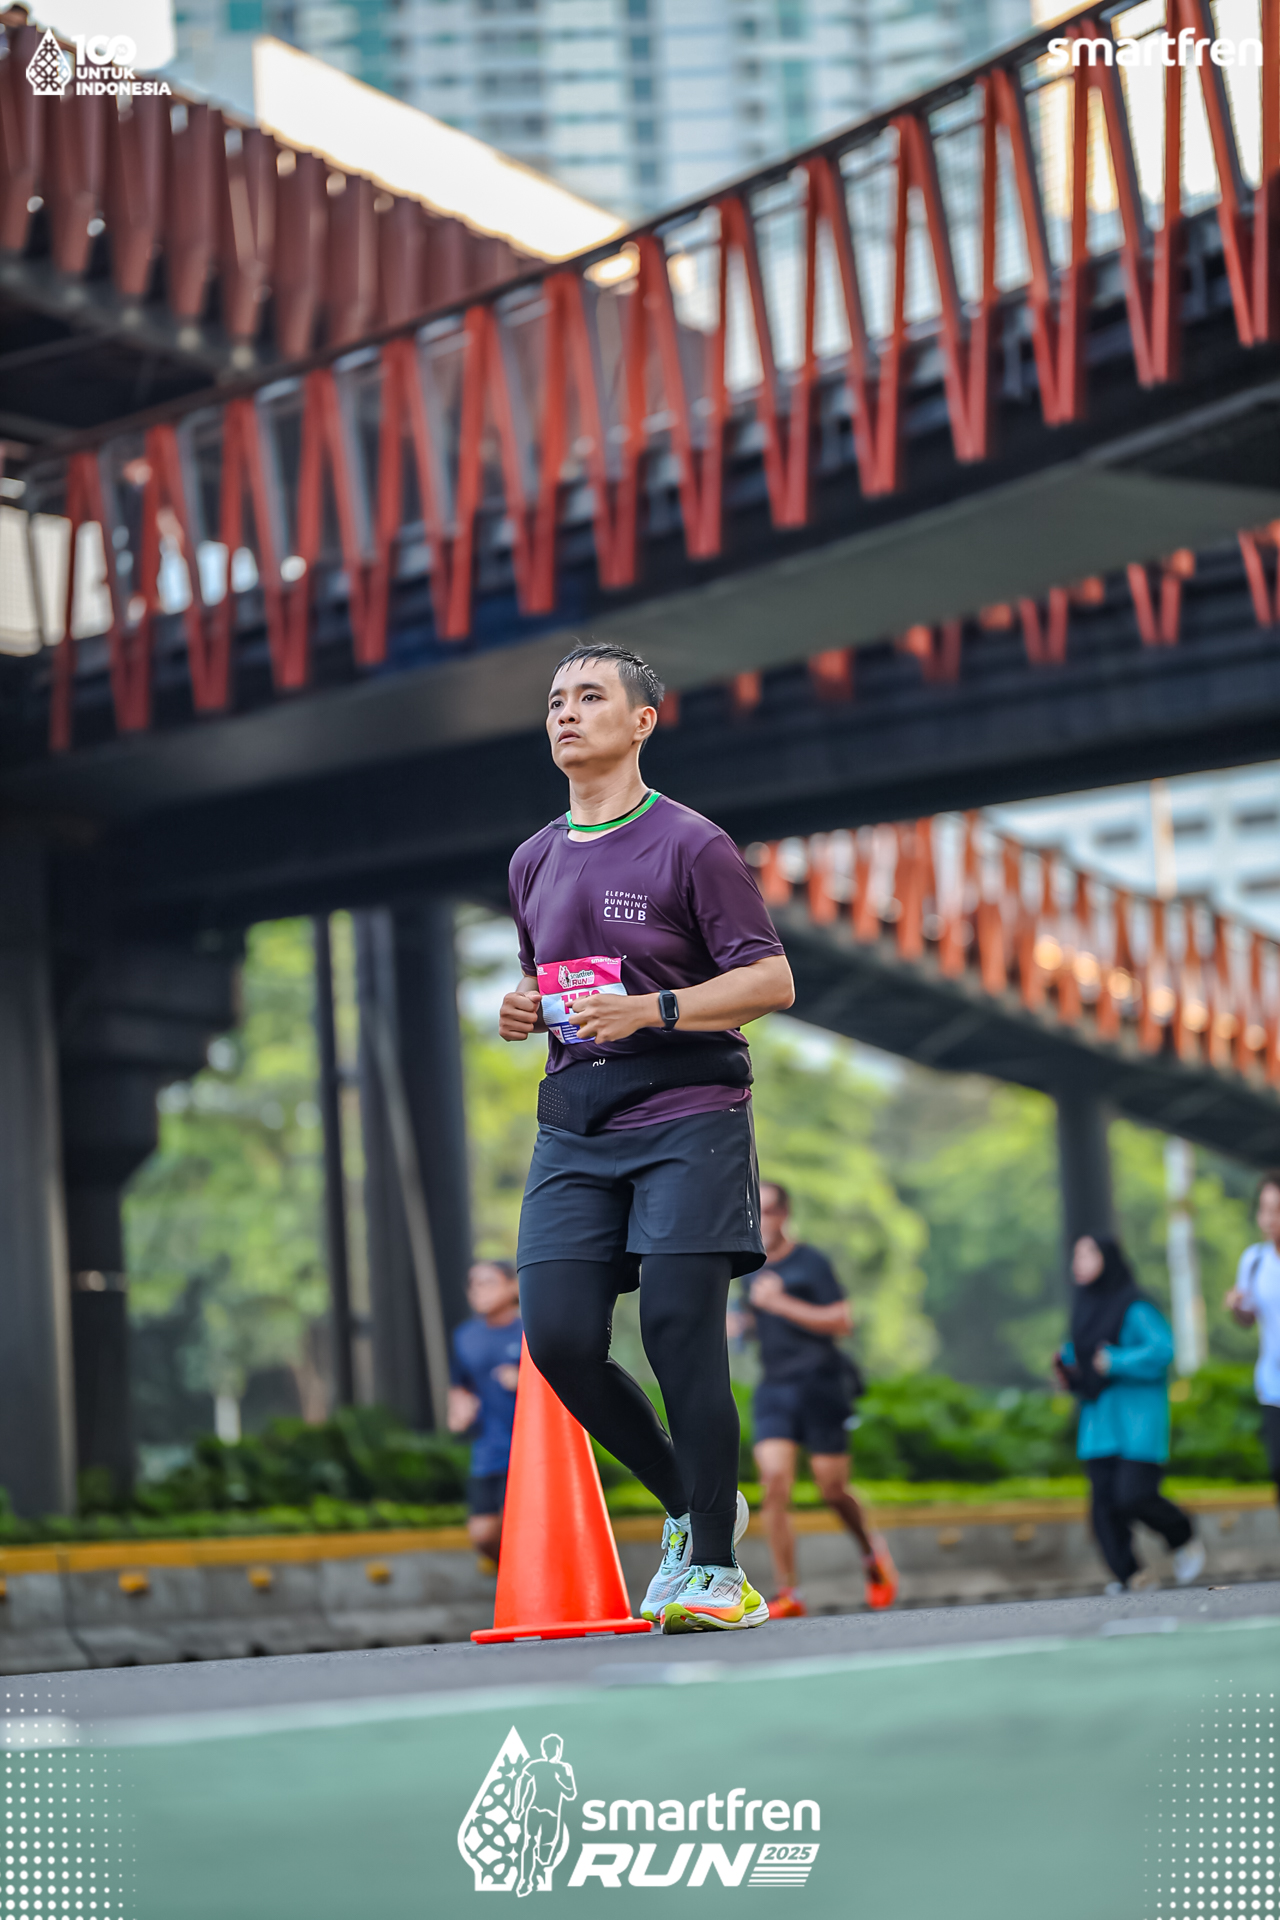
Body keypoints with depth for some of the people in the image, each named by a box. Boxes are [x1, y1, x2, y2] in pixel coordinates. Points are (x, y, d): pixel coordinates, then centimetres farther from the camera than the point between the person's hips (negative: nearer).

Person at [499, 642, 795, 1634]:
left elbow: (771, 979, -6)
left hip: (687, 1113, -6)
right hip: (575, 1122, 6)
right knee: (559, 1338, -6)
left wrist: (651, 1010, -18)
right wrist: (522, 1008, 7)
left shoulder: (691, 845, -2)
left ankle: (714, 1565, -1)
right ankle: (690, 1503, 16)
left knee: (681, 1334, -11)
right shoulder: (535, 862, 17)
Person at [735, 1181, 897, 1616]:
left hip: (820, 1384, -4)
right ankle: (787, 1593, -13)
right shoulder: (752, 1270, 13)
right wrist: (741, 1323, 7)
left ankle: (871, 1551, 32)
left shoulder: (810, 1263, -5)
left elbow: (841, 1322, -13)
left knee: (832, 1489, 0)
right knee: (774, 1481, -14)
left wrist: (781, 1303, -19)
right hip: (773, 1388, 4)